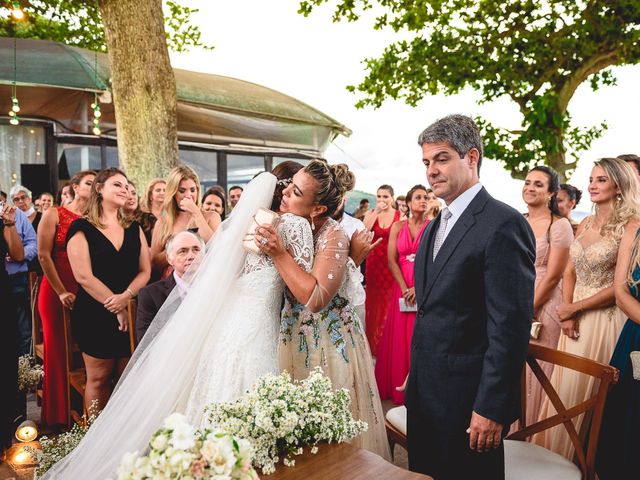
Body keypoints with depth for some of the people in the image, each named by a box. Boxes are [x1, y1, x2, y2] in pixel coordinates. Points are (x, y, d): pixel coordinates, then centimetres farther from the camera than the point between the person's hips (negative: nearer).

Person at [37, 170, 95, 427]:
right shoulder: (54, 214, 0)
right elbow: (43, 255, -5)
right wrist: (61, 292, -9)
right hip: (56, 292, -3)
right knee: (58, 351, 4)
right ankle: (58, 417, 17)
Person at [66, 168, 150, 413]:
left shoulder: (134, 228, 10)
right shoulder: (82, 228, -3)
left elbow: (145, 270, 3)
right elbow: (84, 276, -12)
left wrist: (125, 297, -15)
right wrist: (116, 308, -13)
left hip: (131, 313, 4)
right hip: (95, 315, -4)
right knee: (98, 379, 6)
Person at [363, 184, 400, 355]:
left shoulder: (400, 216, 0)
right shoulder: (370, 213, 5)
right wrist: (376, 212, -13)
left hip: (392, 263, -2)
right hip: (374, 262, 2)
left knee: (389, 301, 2)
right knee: (373, 301, 7)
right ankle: (373, 343, 21)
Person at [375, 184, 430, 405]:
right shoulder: (398, 227, 6)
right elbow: (391, 260, 1)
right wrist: (404, 288, -10)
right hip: (402, 287, 2)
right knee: (400, 335, 6)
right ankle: (397, 386, 18)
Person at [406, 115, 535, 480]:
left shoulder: (504, 225, -16)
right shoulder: (434, 227, 12)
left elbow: (511, 327, -20)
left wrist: (491, 408, -19)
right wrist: (415, 377, 16)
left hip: (467, 398, -8)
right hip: (424, 392, 8)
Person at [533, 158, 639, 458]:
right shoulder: (585, 224, 9)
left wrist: (574, 308, -10)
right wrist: (566, 313, -4)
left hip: (604, 318, -6)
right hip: (574, 317, 6)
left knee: (586, 392, 4)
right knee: (563, 388, 12)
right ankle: (555, 456, 28)